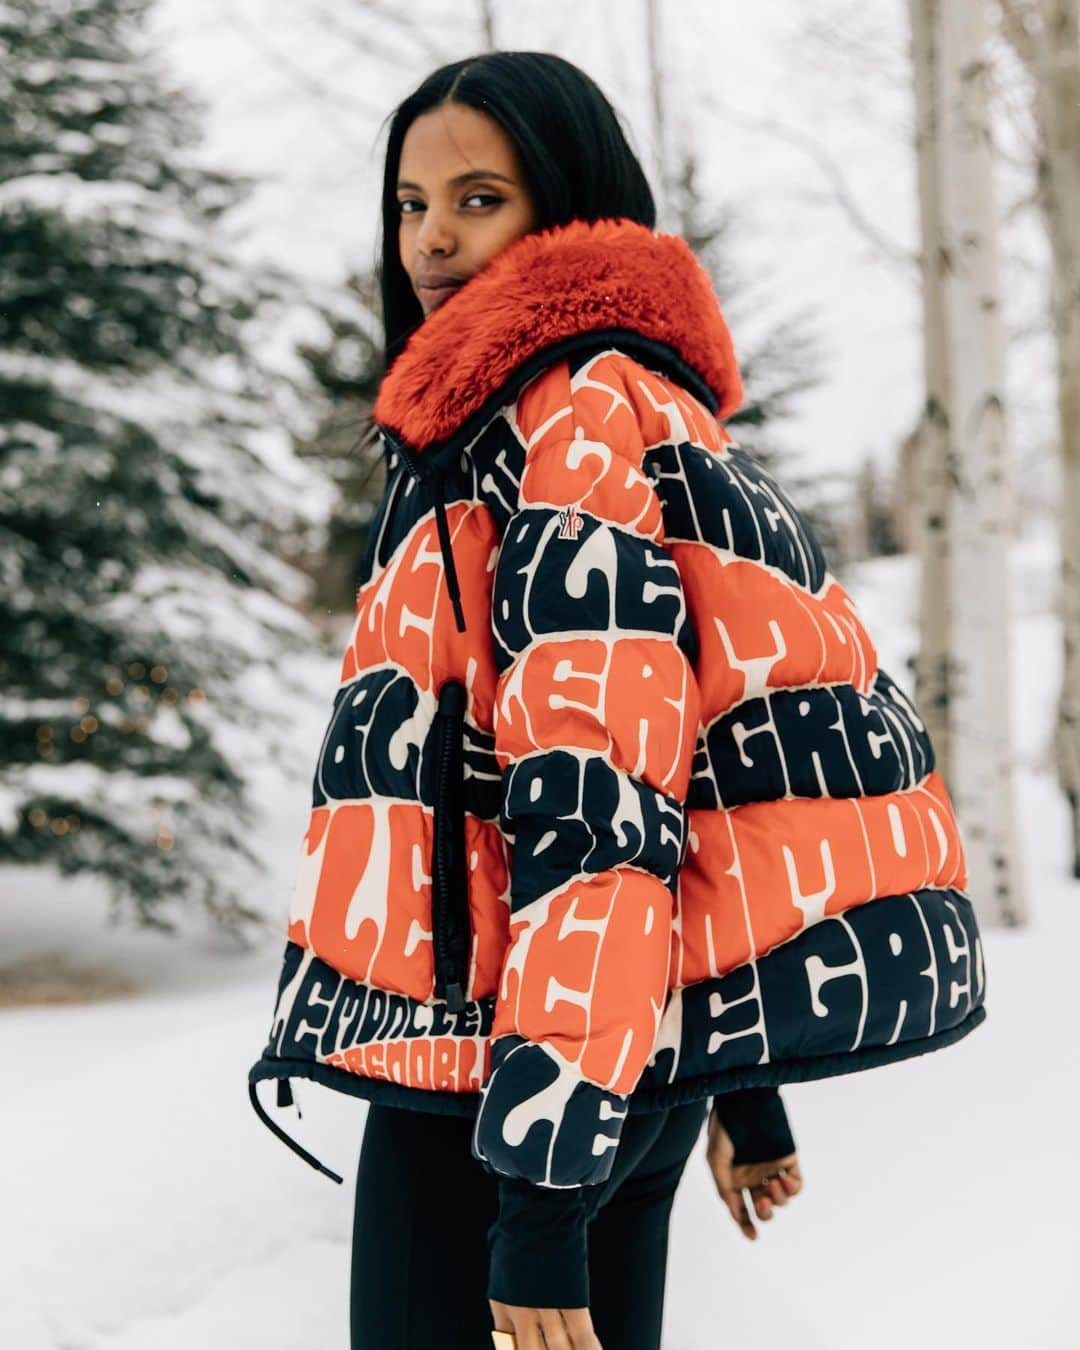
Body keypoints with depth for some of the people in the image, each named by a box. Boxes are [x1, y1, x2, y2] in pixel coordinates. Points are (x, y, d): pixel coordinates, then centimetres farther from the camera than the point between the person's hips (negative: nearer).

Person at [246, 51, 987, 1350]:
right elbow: (676, 747, 21)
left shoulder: (573, 411, -12)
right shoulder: (653, 412, 18)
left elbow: (588, 798, -21)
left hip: (513, 1070, -10)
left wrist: (540, 1185, -26)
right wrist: (741, 1088, 26)